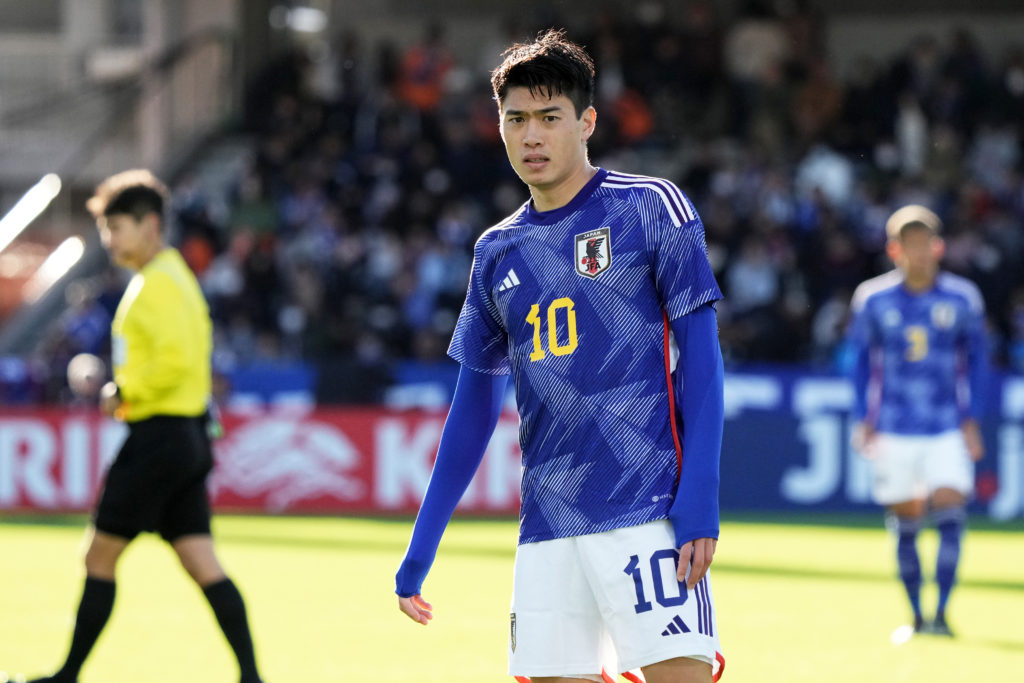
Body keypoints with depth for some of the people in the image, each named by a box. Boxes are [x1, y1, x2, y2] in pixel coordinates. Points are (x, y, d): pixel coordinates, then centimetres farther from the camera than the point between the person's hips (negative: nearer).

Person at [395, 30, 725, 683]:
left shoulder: (650, 207, 1)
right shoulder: (498, 251, 16)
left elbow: (701, 354, -3)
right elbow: (474, 408, 20)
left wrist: (700, 504, -14)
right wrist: (418, 554, 16)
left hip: (647, 512, -5)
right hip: (546, 526, 5)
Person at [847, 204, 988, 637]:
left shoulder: (961, 299, 0)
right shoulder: (873, 300, 0)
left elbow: (976, 359, 10)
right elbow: (860, 361, 10)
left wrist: (971, 419, 3)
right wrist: (863, 419, 3)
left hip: (948, 430, 0)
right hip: (894, 433, 0)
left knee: (949, 513, -15)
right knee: (906, 523, 3)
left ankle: (941, 613, -10)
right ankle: (916, 615, 15)